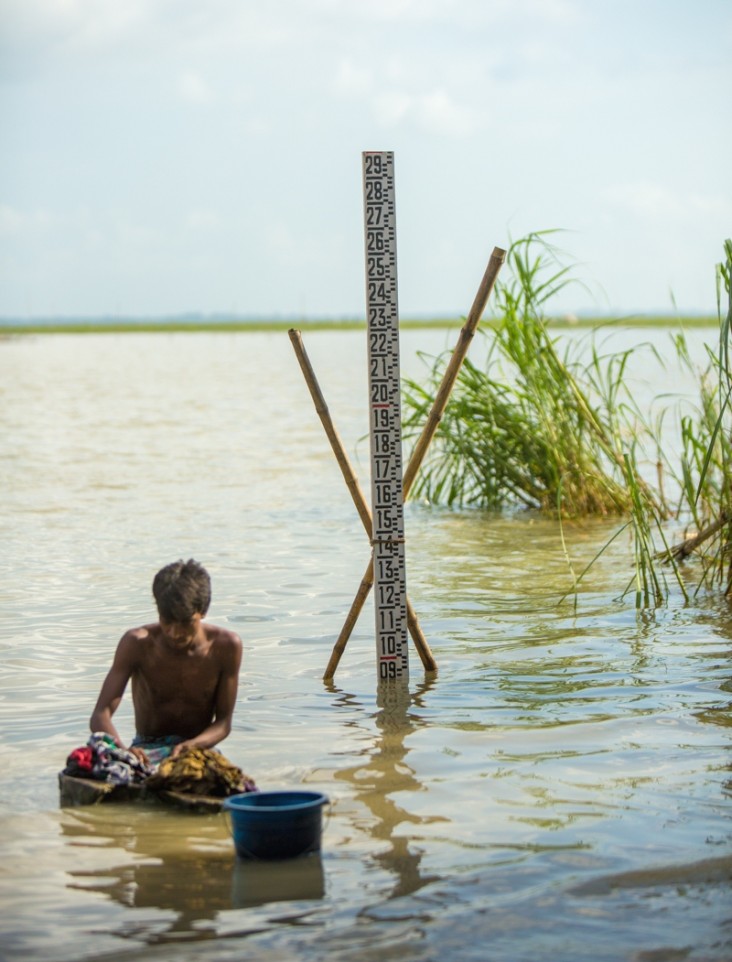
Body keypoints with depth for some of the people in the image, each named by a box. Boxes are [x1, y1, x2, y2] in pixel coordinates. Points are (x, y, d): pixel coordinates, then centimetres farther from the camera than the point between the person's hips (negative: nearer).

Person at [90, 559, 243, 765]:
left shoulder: (225, 646, -11)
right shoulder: (137, 644, -13)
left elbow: (224, 722, -5)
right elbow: (100, 715, -18)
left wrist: (191, 746, -28)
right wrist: (122, 750, -41)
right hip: (146, 750, -1)